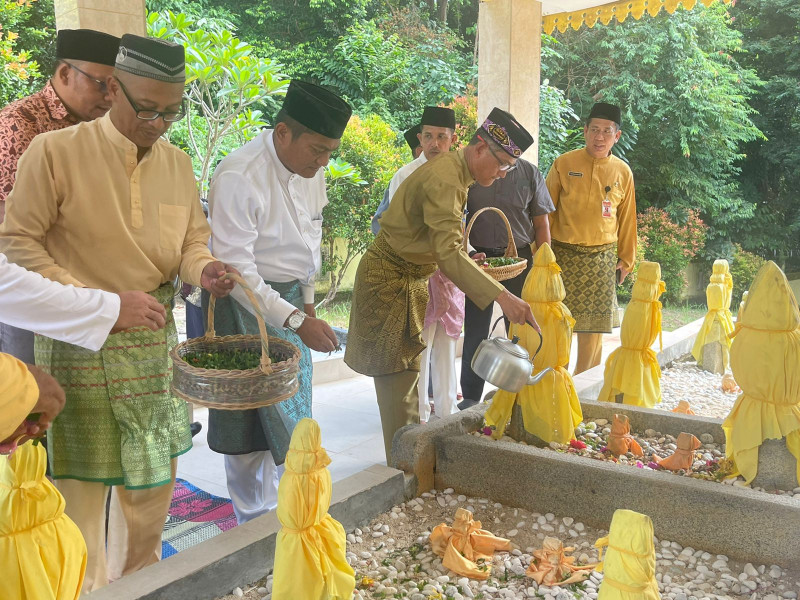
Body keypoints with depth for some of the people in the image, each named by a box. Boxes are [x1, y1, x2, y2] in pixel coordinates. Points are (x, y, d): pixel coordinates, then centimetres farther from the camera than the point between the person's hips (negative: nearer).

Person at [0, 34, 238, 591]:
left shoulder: (177, 162, 5)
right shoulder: (55, 151, -11)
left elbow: (193, 240, 12)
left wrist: (204, 268, -11)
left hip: (154, 338, 5)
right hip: (80, 341, -5)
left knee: (155, 471, 15)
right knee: (82, 479, 6)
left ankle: (141, 578, 37)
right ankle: (88, 587, 28)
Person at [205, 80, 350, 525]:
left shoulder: (311, 171, 1)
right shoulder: (238, 178, -24)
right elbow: (236, 269, -25)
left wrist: (308, 303, 16)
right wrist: (296, 321, -28)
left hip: (291, 299, 7)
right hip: (246, 305, -7)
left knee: (288, 418, 14)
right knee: (249, 427, 2)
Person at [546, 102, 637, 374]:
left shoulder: (623, 172, 7)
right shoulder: (563, 164, 0)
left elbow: (627, 219, 13)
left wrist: (626, 259, 15)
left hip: (602, 258, 2)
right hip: (564, 254, -2)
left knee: (593, 329, 4)